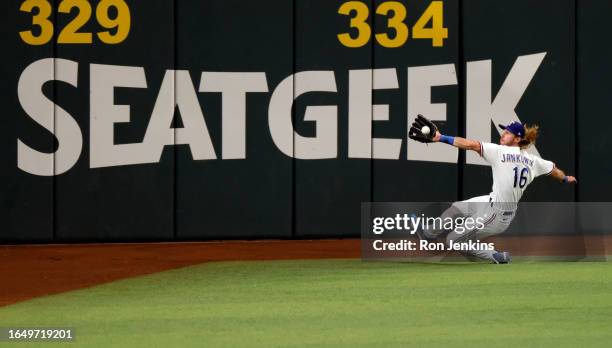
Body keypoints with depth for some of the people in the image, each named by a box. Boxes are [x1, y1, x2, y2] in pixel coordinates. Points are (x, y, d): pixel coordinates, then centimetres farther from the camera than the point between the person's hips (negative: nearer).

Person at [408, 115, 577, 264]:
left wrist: (441, 138, -28)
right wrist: (565, 178, 38)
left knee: (453, 240, 3)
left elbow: (472, 145, -26)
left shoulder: (501, 152, -19)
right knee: (456, 208, 25)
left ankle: (497, 257, 5)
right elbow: (553, 170, 15)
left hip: (495, 215, -9)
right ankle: (428, 234, 44)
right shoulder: (533, 160, 1)